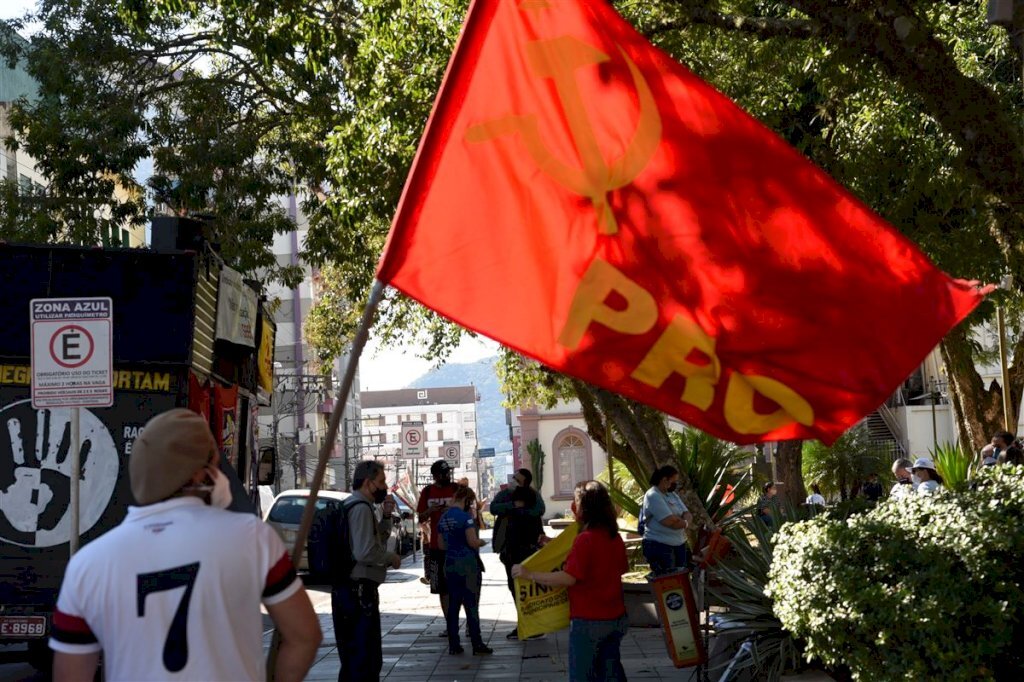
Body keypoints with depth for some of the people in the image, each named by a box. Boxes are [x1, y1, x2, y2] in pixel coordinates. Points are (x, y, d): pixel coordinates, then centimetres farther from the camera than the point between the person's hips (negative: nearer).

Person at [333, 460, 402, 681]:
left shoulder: (352, 505, 17)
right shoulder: (361, 508, -15)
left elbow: (377, 541, 26)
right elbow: (365, 552, -25)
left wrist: (386, 516, 11)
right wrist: (392, 558, -10)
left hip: (347, 588, 11)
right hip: (359, 589, -11)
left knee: (352, 655, 19)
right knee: (364, 657, -7)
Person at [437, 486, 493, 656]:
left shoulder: (443, 519, 9)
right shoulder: (465, 516, -14)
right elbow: (473, 542, -17)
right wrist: (482, 542, 2)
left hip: (450, 564, 7)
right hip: (467, 564, -7)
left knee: (453, 605, 8)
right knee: (472, 605, -2)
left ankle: (453, 645, 10)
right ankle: (477, 645, 0)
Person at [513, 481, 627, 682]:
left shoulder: (585, 539, -19)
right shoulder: (615, 538, 4)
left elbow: (568, 578, -25)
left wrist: (529, 574, -21)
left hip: (588, 620, -7)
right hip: (615, 618, 7)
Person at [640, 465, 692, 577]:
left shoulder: (672, 495, 16)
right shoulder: (653, 496, -14)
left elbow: (688, 515, 9)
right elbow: (669, 521, -22)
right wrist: (684, 522, -3)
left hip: (679, 545, 9)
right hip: (659, 546, -9)